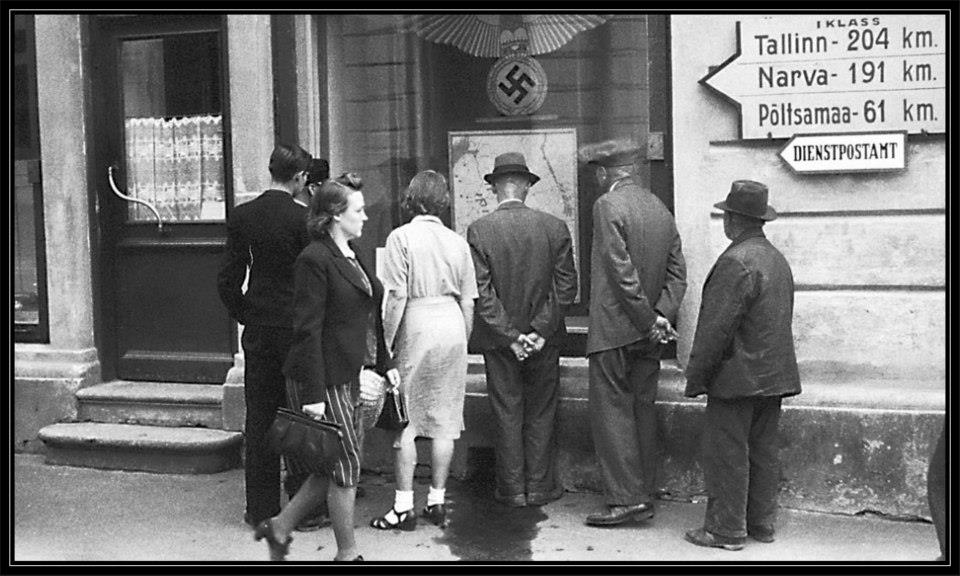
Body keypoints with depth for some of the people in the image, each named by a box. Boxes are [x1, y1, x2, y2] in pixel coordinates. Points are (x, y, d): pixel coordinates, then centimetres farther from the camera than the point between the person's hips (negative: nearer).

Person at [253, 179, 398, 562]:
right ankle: (347, 554, 14)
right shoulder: (314, 260, -15)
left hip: (348, 376, 9)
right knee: (346, 465, 0)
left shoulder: (349, 257, 14)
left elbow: (369, 318, 22)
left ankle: (279, 527, 27)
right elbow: (308, 330, -18)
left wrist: (384, 364, 18)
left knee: (335, 467, 13)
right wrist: (313, 394, -20)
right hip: (324, 379, -9)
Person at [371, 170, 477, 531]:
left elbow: (397, 298, -11)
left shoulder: (402, 237, -5)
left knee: (405, 422, 3)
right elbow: (468, 302, 8)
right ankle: (437, 501, 16)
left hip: (416, 327, -4)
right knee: (444, 420, 10)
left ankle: (404, 508, 4)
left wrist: (387, 342, -5)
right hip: (452, 326, 4)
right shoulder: (457, 242, 7)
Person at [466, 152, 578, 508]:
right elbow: (566, 287, -7)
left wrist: (510, 335, -10)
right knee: (541, 412, 11)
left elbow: (481, 292, -12)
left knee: (507, 412, 9)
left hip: (498, 339, -1)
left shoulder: (479, 230, -9)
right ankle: (540, 487, 17)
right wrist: (540, 330, -7)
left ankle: (513, 489, 14)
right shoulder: (555, 227, -5)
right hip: (545, 337, 1)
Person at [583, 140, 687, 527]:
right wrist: (662, 315, 0)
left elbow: (622, 272, -18)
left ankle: (626, 498, -4)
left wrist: (649, 321, -12)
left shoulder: (608, 206, -12)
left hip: (614, 331, -8)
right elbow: (677, 272, 8)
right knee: (643, 410, 12)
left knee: (612, 411, -3)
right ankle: (644, 494, 18)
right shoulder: (661, 209, 11)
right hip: (646, 335, 8)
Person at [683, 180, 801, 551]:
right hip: (774, 376, 9)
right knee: (763, 451, 14)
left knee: (726, 453, -2)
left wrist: (696, 377, -12)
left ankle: (726, 530, 3)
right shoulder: (778, 259, 12)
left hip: (738, 378, -9)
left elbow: (716, 327, -19)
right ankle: (762, 524, 22)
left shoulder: (736, 262, -18)